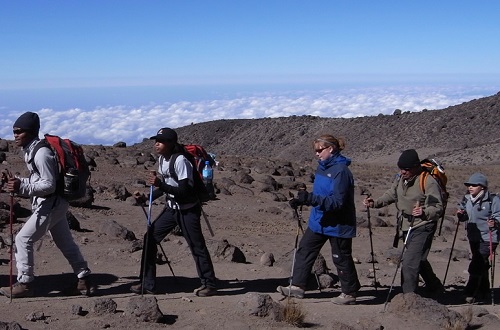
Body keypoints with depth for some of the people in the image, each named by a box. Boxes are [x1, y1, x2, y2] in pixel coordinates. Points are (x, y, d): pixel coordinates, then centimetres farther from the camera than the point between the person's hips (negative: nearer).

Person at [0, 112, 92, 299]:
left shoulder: (41, 153, -20)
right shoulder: (30, 151, 11)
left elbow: (49, 185, -22)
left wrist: (21, 187, -27)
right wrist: (18, 181, 4)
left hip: (51, 204, -10)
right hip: (54, 204, 10)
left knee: (23, 239, -5)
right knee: (65, 242, 15)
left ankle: (24, 284, 4)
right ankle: (84, 281, 22)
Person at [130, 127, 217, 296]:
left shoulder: (180, 161, -21)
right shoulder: (161, 159, 4)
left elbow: (184, 191, -25)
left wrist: (160, 184, -32)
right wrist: (146, 198, 3)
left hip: (187, 210, -8)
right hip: (171, 208, 8)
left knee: (197, 246, -2)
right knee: (149, 238, 4)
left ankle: (209, 284, 15)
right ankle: (147, 284, 13)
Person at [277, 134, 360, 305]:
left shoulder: (341, 171, -22)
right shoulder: (323, 167, 6)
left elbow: (338, 201, -26)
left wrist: (311, 199, -34)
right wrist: (302, 200, 1)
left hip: (338, 224, -9)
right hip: (319, 221, 9)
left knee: (341, 258, 6)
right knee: (304, 250, 7)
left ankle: (350, 293, 23)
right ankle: (297, 287, 14)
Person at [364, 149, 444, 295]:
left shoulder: (428, 181, -21)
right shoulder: (401, 178, 2)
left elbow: (438, 207, -20)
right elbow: (391, 195, 14)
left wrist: (424, 213, -40)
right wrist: (374, 203, -3)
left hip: (423, 227, -9)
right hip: (408, 226, 9)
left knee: (409, 263, -17)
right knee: (418, 260, 26)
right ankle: (434, 286, 50)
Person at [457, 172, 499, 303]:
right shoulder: (467, 199, 7)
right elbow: (465, 217, 18)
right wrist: (461, 214, -4)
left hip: (488, 239, -7)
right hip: (474, 237, 7)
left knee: (475, 266, -13)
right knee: (481, 265, 20)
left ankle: (470, 293, -6)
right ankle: (483, 291, 35)